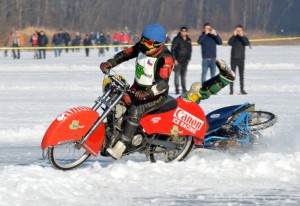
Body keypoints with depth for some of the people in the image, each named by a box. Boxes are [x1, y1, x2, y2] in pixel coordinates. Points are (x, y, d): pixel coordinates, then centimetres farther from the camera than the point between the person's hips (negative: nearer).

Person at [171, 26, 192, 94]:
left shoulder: (188, 40, 11)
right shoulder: (177, 39, -6)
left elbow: (190, 50, 19)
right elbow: (173, 50, -7)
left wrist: (188, 58, 10)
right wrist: (174, 59, -12)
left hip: (185, 61, 5)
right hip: (178, 60, -5)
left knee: (184, 75, 7)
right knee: (177, 75, -4)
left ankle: (184, 89, 11)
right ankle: (177, 89, 0)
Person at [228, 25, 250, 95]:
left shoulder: (244, 38, 6)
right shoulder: (233, 38, 4)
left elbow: (247, 43, -13)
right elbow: (229, 43, -15)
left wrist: (242, 36, -18)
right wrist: (234, 35, -21)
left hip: (241, 59, 1)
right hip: (233, 59, -1)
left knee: (241, 75, 4)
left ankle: (242, 90, 8)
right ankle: (231, 90, -2)